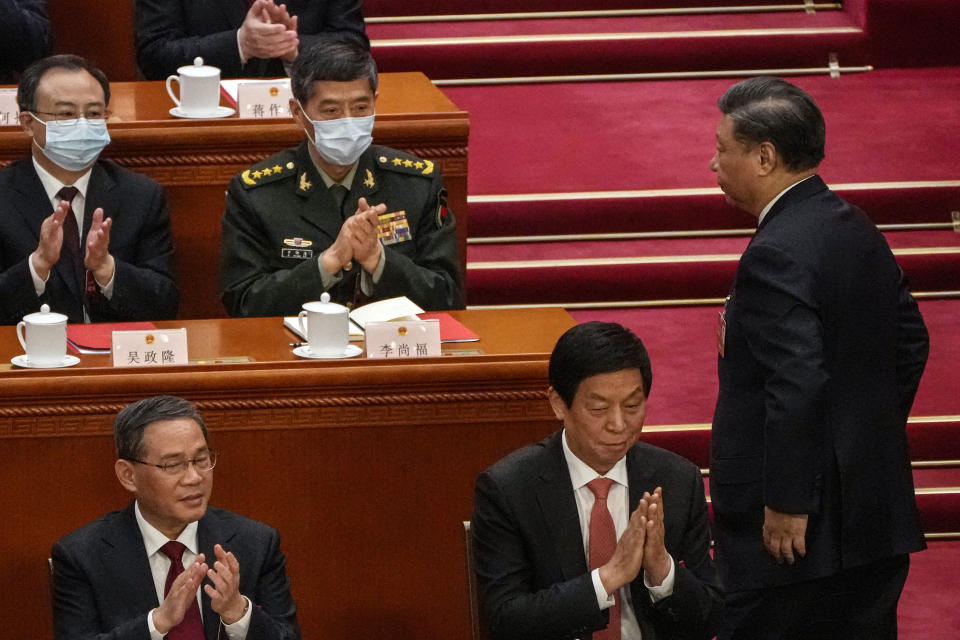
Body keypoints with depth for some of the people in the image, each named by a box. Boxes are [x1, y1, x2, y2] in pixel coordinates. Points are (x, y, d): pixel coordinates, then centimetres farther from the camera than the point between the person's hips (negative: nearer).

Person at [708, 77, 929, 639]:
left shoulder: (777, 257, -19)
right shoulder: (858, 230, 10)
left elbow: (799, 385, -25)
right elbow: (910, 341, 18)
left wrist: (786, 505, -20)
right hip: (875, 508, 9)